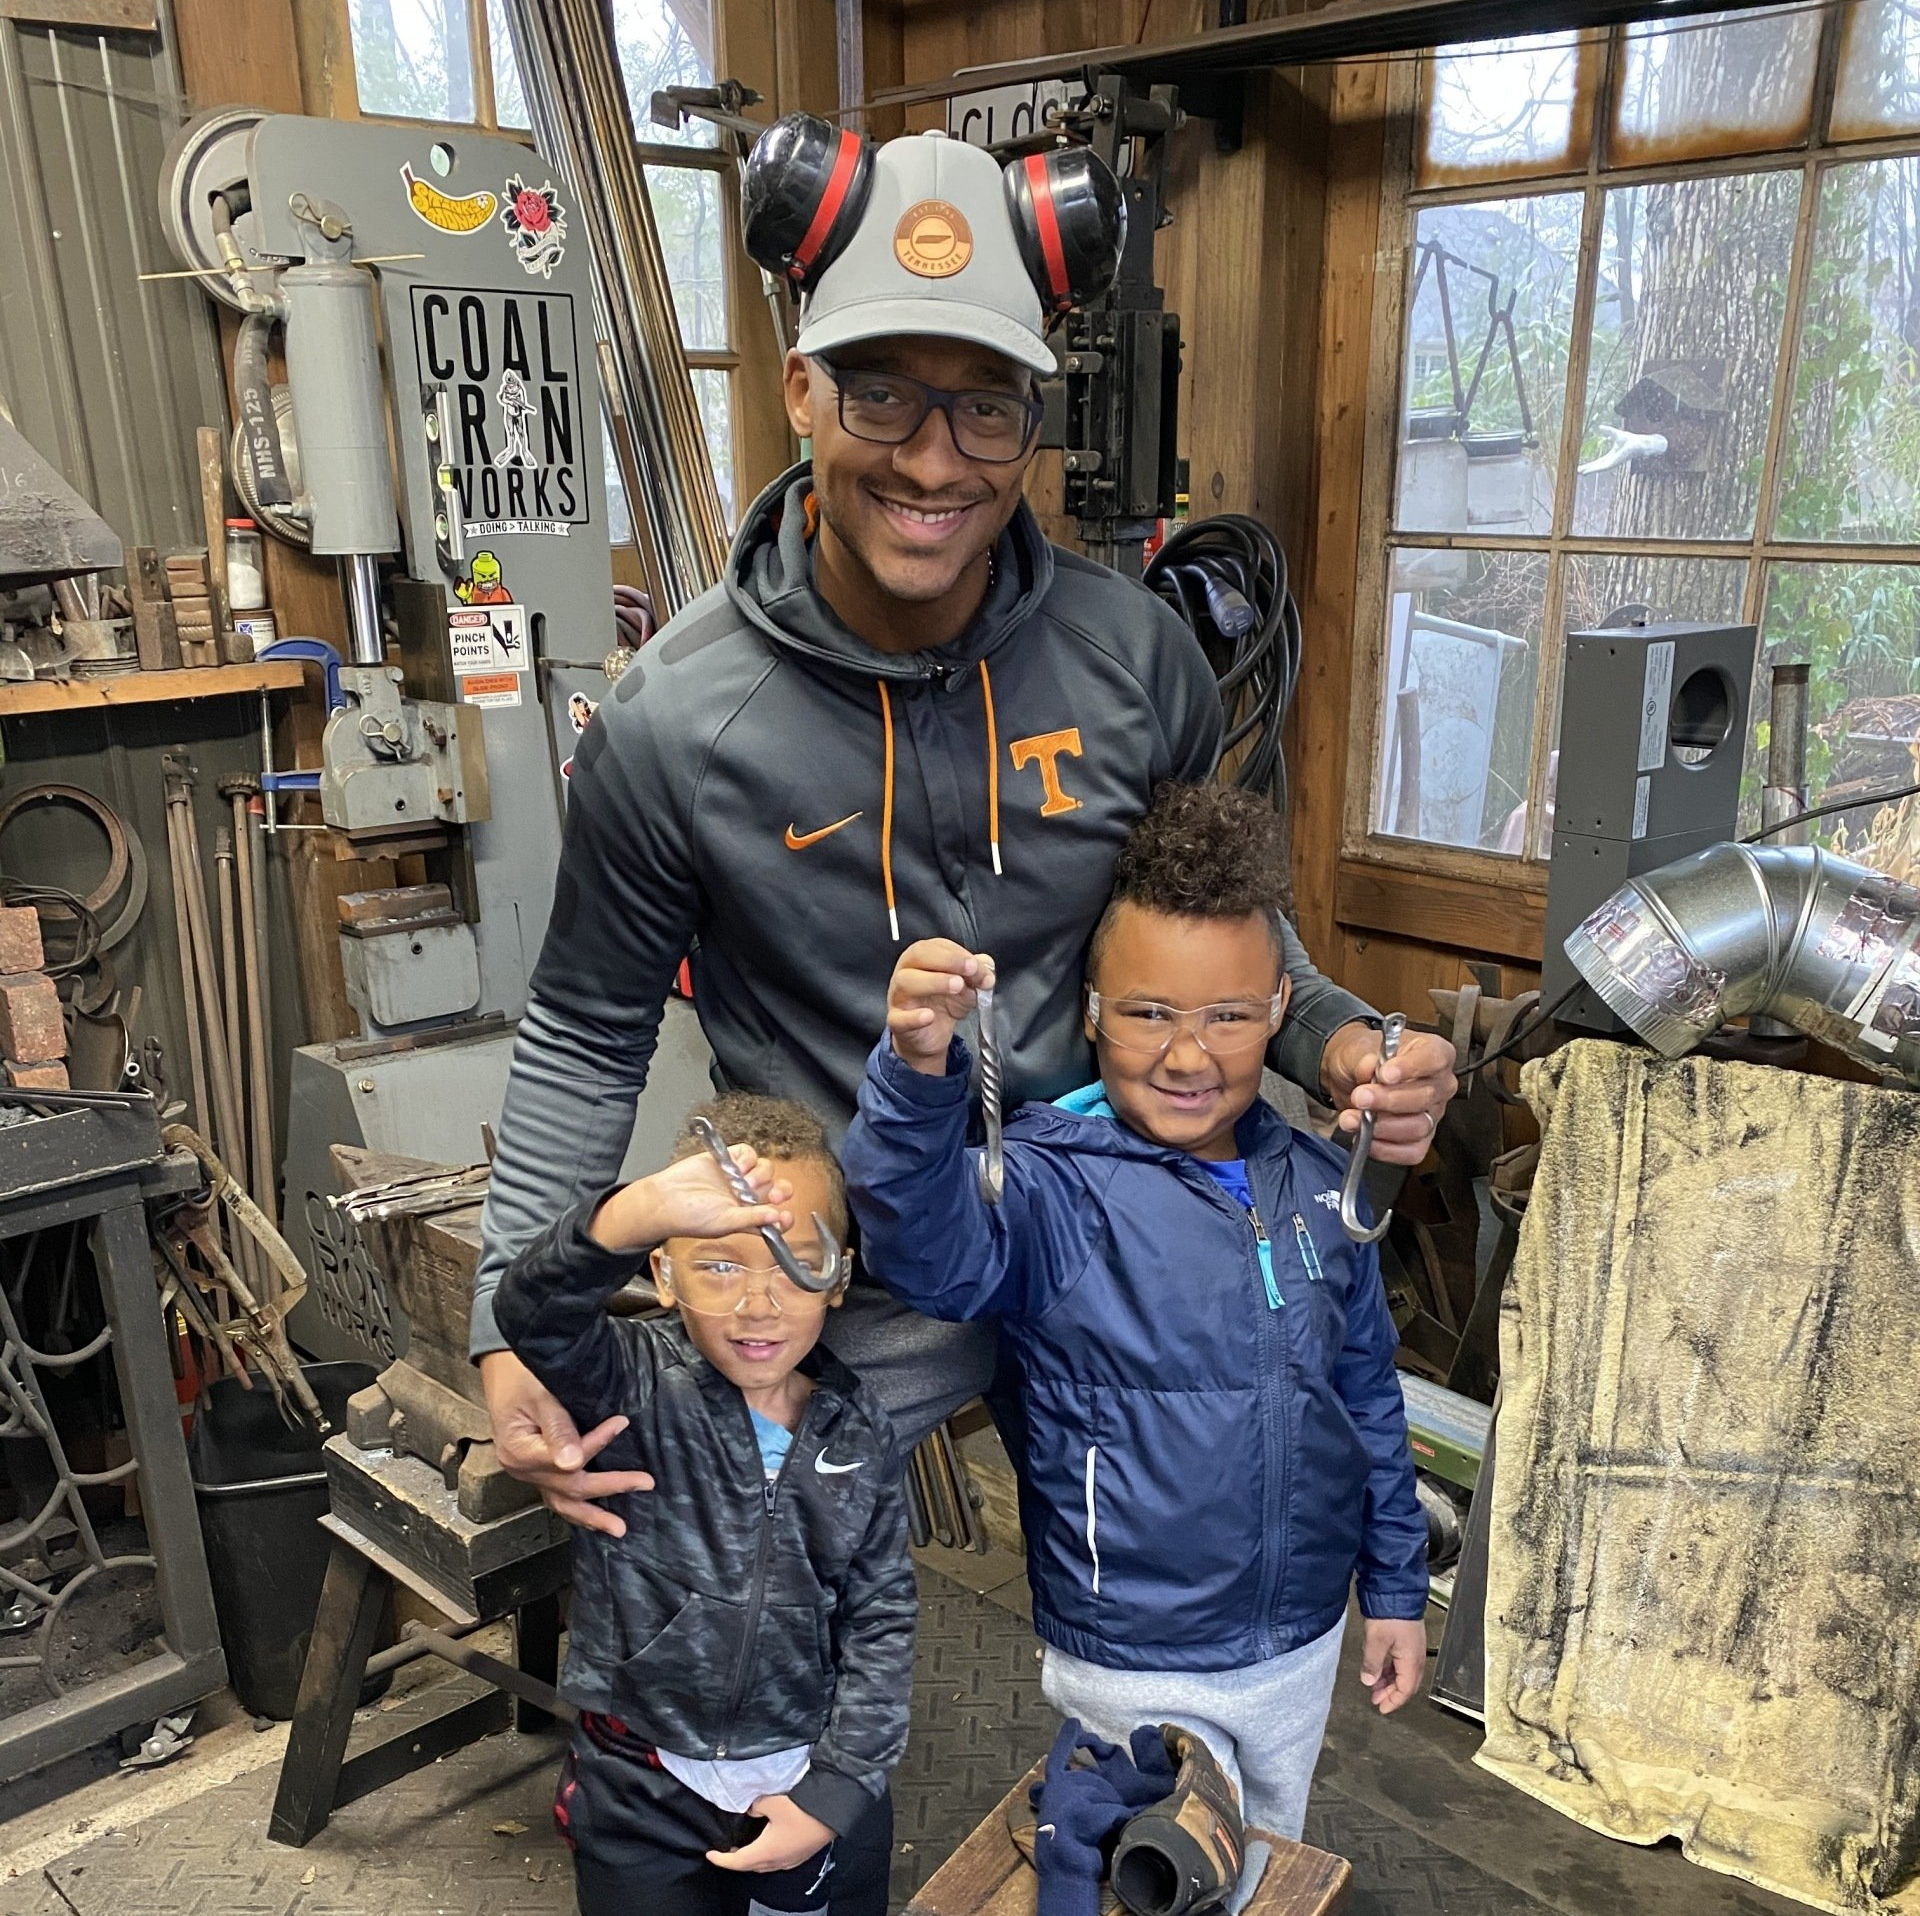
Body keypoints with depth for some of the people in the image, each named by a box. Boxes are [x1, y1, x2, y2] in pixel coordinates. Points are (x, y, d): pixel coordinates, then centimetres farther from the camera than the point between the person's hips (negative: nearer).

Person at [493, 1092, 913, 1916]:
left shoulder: (858, 1433, -8)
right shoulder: (636, 1385, -18)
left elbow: (881, 1622, -3)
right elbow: (532, 1314, -39)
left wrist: (835, 1793, -8)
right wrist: (638, 1213, -58)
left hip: (818, 1785, 2)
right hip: (644, 1796, -2)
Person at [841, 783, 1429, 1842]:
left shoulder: (1316, 1180, -6)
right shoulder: (1053, 1187, -22)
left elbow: (1368, 1388, 6)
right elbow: (931, 1248, -44)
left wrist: (1395, 1586, 11)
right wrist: (920, 1071, -62)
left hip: (1304, 1640, 6)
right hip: (1135, 1666, -5)